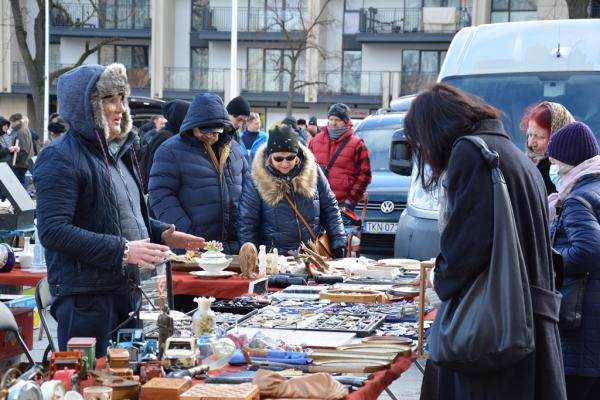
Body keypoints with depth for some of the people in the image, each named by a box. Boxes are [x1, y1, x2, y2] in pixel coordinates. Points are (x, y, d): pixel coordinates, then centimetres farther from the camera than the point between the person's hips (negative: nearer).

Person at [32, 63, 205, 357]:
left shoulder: (116, 153, 16)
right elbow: (53, 231, -23)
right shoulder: (61, 158, -13)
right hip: (86, 298, -9)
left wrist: (162, 234, 11)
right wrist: (121, 250, -26)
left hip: (126, 292, 9)